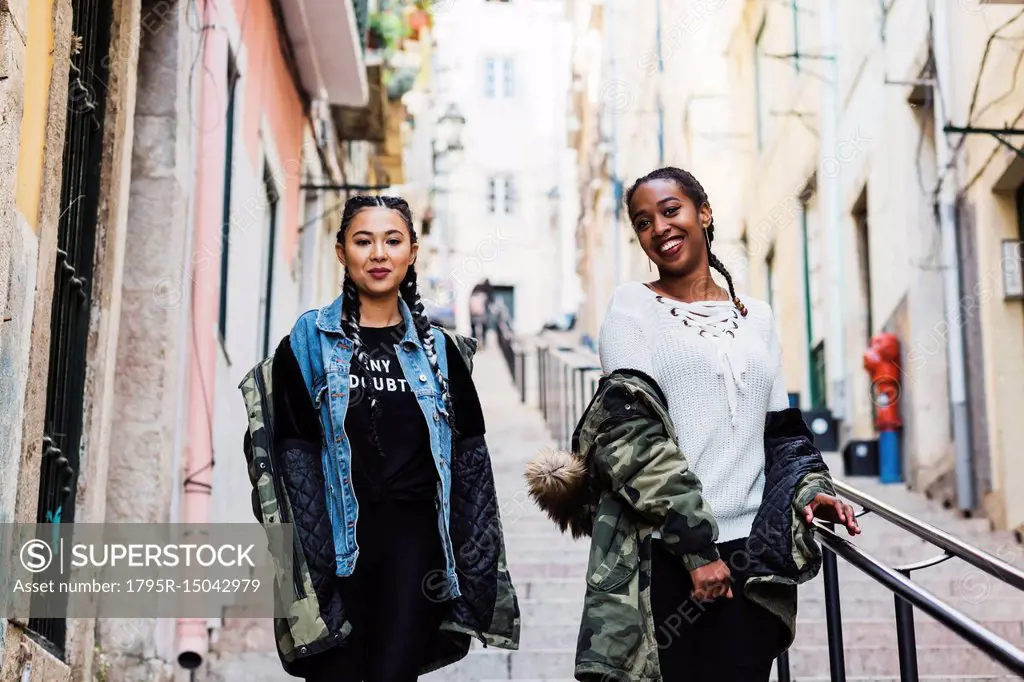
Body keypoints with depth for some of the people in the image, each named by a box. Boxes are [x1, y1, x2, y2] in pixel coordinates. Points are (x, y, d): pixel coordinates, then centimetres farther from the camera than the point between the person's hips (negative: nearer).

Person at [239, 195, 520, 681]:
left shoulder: (439, 350, 10)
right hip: (337, 543, -1)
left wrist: (470, 563, 1)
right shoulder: (309, 343, 4)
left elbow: (467, 460, 8)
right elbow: (295, 455, -3)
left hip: (414, 542, 1)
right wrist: (307, 563, -12)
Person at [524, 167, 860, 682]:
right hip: (660, 553, -3)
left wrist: (810, 490, -1)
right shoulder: (633, 306, 3)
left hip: (751, 553, 4)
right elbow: (632, 433, -8)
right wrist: (694, 543, -14)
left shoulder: (756, 317, 16)